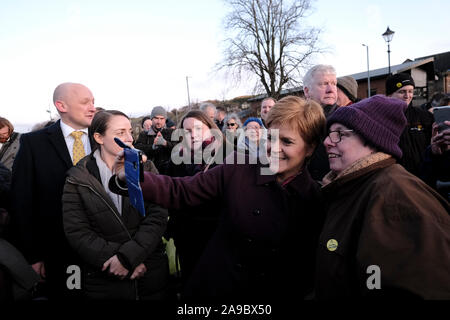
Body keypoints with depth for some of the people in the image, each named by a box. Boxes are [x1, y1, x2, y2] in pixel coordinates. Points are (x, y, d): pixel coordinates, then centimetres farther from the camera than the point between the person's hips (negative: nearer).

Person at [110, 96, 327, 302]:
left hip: (269, 295, 0)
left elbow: (307, 268, -4)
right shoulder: (237, 168, -14)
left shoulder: (315, 200, -12)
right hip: (212, 290, 1)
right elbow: (180, 191, -13)